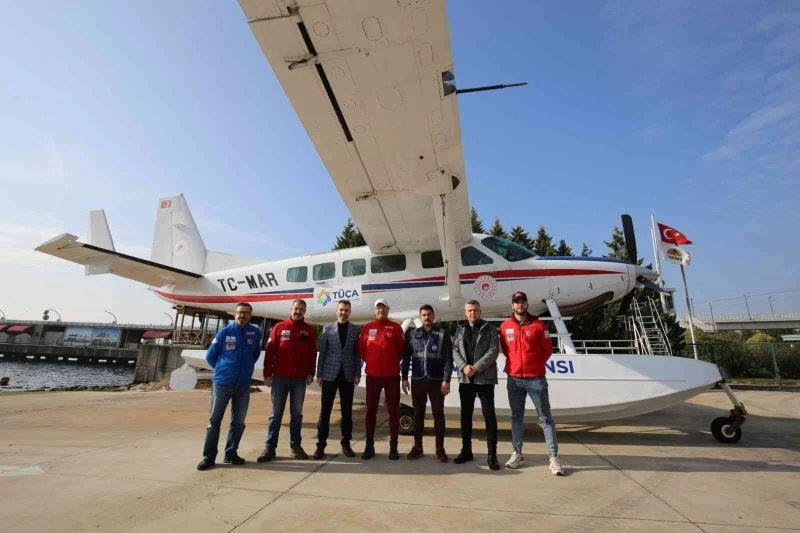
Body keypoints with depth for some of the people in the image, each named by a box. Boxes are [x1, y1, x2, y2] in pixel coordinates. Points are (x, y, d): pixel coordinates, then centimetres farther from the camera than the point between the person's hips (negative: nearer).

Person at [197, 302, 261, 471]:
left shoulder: (256, 333, -1)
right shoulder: (224, 332, -5)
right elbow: (210, 356, 4)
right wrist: (223, 369, 6)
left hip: (244, 385, 2)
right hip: (222, 383, -2)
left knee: (238, 422, 10)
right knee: (214, 421, 5)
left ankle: (231, 453, 24)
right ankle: (208, 456, 16)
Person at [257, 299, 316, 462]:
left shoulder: (309, 330, 5)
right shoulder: (279, 327, 2)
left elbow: (312, 353, 5)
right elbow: (269, 352, 0)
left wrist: (310, 373, 0)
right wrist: (267, 374, -4)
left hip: (300, 378, 1)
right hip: (280, 377, -1)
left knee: (297, 413, 9)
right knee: (276, 414, 6)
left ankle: (295, 445, 19)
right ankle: (269, 447, 13)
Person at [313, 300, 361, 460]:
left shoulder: (356, 330, 4)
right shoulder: (327, 328, 3)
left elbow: (358, 354, 3)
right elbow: (322, 352, 2)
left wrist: (357, 374, -3)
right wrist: (319, 374, -1)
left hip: (348, 375, 1)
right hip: (329, 374, 0)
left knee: (347, 411, 8)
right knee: (325, 410, 3)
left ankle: (346, 444, 20)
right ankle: (321, 445, 13)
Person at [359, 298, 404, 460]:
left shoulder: (396, 327, 0)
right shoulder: (366, 328, 3)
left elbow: (402, 349, 5)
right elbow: (361, 349, 8)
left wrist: (394, 361, 5)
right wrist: (370, 361, 6)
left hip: (392, 374, -1)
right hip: (372, 375, 1)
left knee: (393, 410, 5)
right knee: (371, 410, 9)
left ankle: (393, 447, 15)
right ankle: (369, 446, 20)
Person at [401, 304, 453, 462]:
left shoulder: (443, 334, 0)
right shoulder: (412, 335, 7)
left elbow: (448, 359, -4)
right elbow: (406, 358, 8)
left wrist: (446, 380, -11)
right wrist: (404, 378, 2)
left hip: (437, 381, -2)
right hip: (417, 381, 2)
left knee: (438, 414, 4)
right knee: (418, 414, 10)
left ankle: (440, 449, 15)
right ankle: (417, 447, 22)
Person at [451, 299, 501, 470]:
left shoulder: (490, 329, 1)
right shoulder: (460, 330, 12)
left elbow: (493, 351, -9)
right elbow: (455, 351, 5)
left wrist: (476, 367, -17)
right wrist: (463, 366, -14)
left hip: (485, 378, -4)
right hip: (465, 379, 4)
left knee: (489, 416, -1)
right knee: (465, 415, 12)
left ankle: (492, 454, 9)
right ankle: (466, 450, 24)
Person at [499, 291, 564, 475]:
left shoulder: (538, 325, -3)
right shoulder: (505, 326, 3)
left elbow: (548, 349, 3)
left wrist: (536, 364, 6)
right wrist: (514, 363, 10)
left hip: (536, 378, -2)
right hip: (514, 379, 3)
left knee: (545, 417, 2)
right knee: (516, 417, 12)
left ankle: (553, 457, 9)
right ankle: (517, 453, 23)